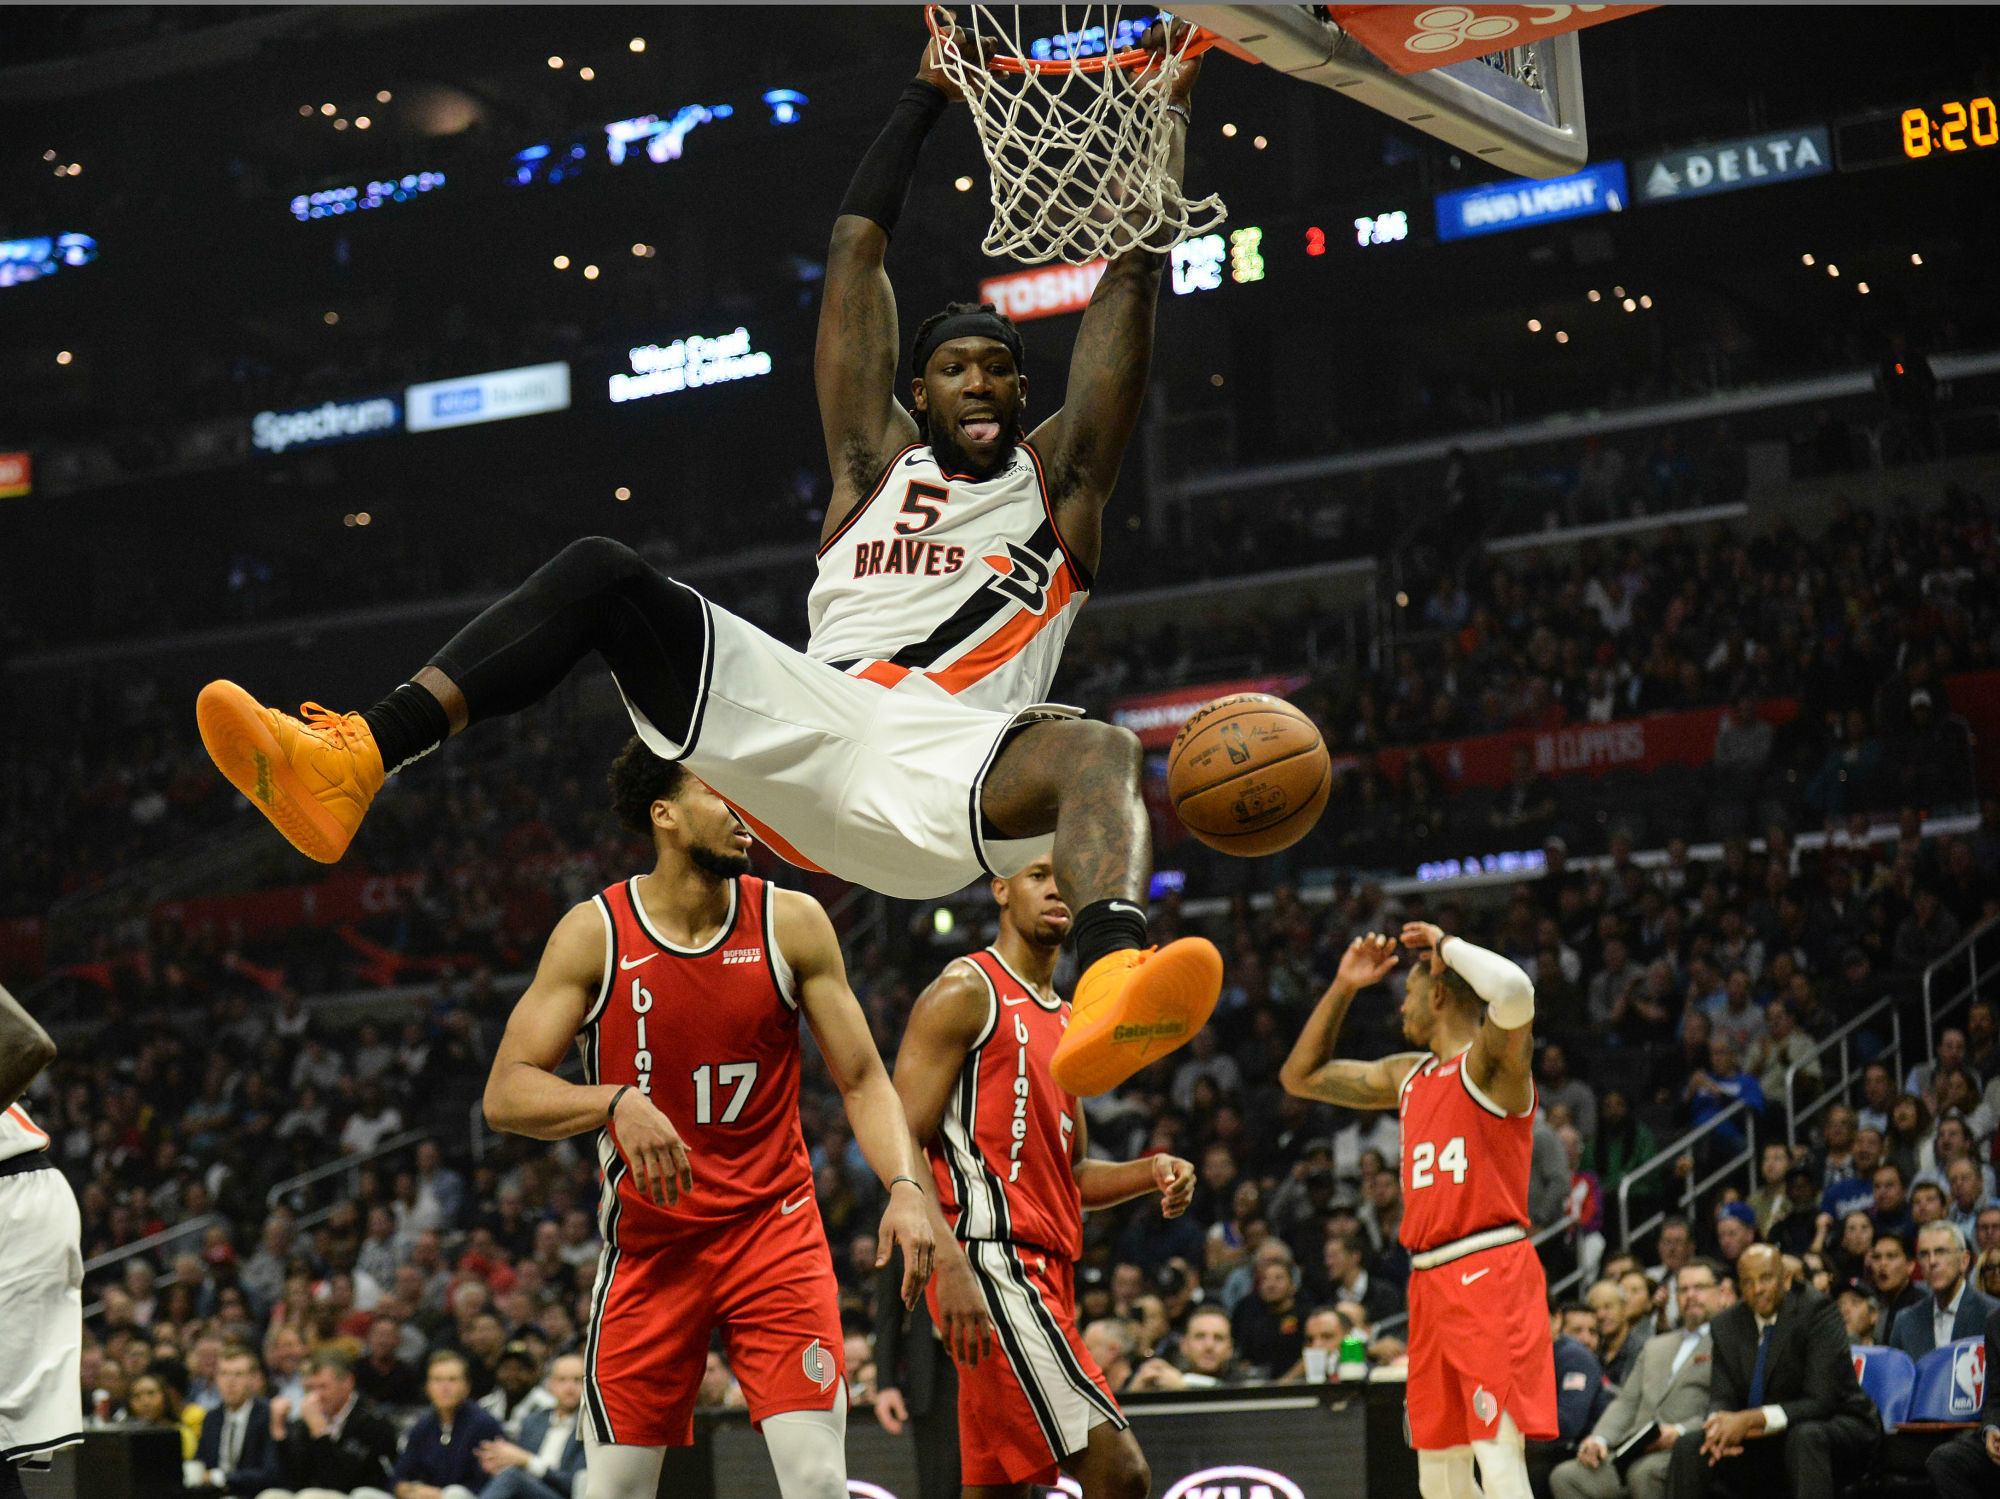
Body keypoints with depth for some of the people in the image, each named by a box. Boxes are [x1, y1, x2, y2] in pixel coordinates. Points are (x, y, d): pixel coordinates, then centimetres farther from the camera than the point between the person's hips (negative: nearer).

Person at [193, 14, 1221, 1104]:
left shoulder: (1058, 481, 24)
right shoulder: (878, 464, 27)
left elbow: (1134, 270, 20)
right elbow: (855, 250, 28)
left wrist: (1168, 108, 19)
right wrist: (926, 95, 31)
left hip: (949, 758, -3)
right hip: (806, 723, 3)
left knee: (1100, 752, -38)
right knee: (599, 573, -13)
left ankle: (1111, 986, -72)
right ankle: (352, 760, -30)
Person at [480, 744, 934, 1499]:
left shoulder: (792, 924, -3)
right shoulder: (593, 934, -6)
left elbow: (862, 1080, 0)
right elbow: (505, 1095, -9)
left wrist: (906, 1188, -17)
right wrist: (616, 1103, -27)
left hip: (774, 1230, 0)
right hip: (646, 1243, 0)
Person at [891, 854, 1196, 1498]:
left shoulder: (1066, 1022, 22)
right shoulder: (967, 992, -5)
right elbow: (901, 1142, -12)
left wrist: (1150, 1173, 7)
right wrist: (950, 1263, -25)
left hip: (1045, 1272, 10)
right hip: (991, 1259, -10)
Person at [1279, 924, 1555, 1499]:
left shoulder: (1492, 1059, -4)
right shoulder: (1408, 1076, 20)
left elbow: (1515, 992, -28)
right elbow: (1301, 1076, 29)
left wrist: (1447, 945, -10)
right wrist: (1342, 987, 20)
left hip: (1491, 1275, -9)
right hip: (1429, 1281, 9)